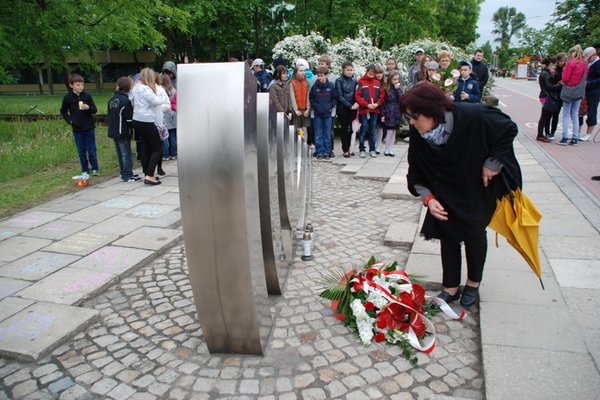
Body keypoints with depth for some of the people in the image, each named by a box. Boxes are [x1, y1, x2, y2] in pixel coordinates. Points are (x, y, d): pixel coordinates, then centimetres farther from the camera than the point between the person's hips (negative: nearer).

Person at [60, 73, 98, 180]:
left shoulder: (87, 96, -3)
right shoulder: (67, 97, -3)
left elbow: (94, 110, 1)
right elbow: (63, 111, 9)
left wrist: (88, 108, -19)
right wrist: (69, 120, -5)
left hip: (89, 127, 0)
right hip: (77, 129, 1)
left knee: (91, 150, 2)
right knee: (81, 152, 8)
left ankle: (95, 169, 16)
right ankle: (85, 172, 15)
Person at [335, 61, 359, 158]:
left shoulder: (355, 80, 8)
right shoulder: (339, 81, -3)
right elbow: (340, 96, -8)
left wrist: (357, 103, -10)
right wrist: (350, 106, -12)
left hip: (353, 108, 3)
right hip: (343, 108, -3)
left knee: (351, 128, 2)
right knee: (344, 129, 2)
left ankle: (349, 148, 12)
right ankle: (345, 150, 8)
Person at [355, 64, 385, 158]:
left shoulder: (377, 83, 10)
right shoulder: (361, 82, -1)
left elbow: (382, 95, 10)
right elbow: (357, 96, -8)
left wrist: (377, 104, -7)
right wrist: (367, 104, -14)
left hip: (375, 110, 3)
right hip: (364, 110, -3)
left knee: (373, 131, 8)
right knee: (363, 130, 0)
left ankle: (372, 149, 15)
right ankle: (362, 150, 8)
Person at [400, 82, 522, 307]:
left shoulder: (473, 117, -35)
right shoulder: (417, 135, -24)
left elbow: (509, 129, -18)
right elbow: (416, 173, -13)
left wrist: (493, 163, -19)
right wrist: (428, 197, -25)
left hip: (479, 189, -2)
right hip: (446, 192, 3)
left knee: (474, 233, 8)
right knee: (447, 234, 3)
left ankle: (473, 284, 32)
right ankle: (451, 288, 21)